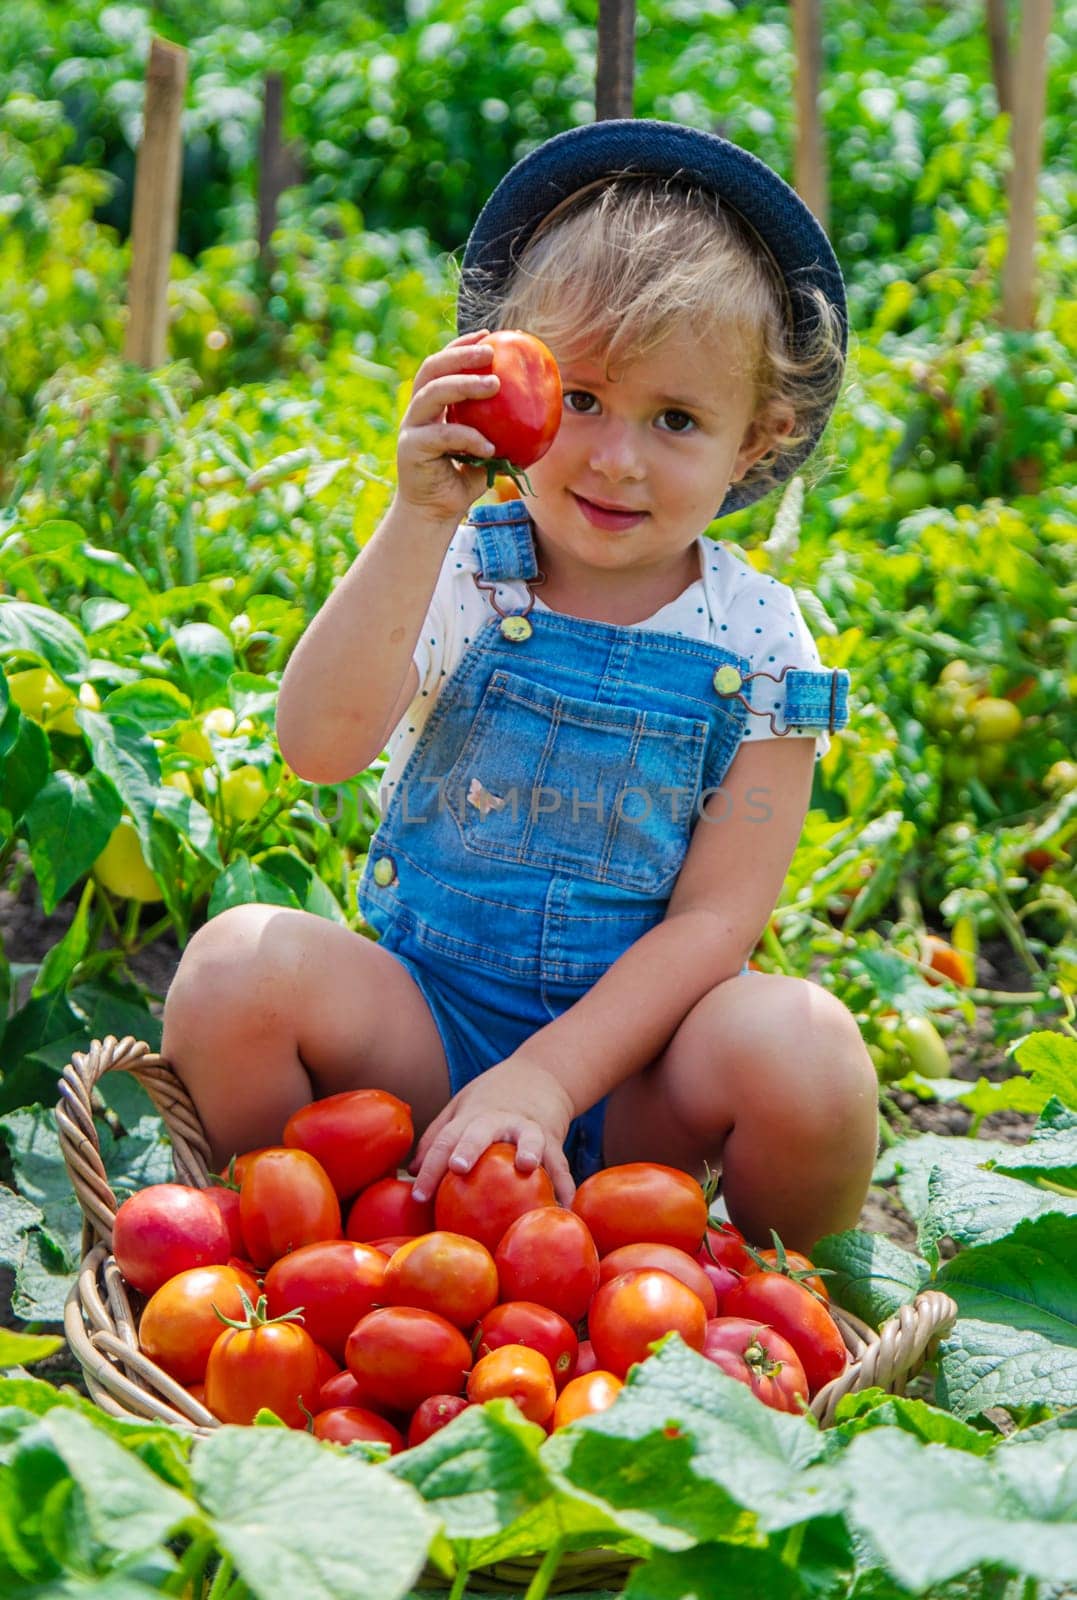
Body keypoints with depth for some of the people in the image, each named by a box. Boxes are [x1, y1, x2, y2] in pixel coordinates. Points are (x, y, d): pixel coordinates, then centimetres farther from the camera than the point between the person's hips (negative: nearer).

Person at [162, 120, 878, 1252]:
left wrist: (545, 1080, -22)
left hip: (630, 1053, 0)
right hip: (422, 1018, 1)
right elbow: (319, 745, -23)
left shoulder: (757, 645, -5)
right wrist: (418, 519, -32)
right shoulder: (458, 575, -5)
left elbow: (716, 916, -10)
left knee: (801, 1049, -31)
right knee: (241, 962, -27)